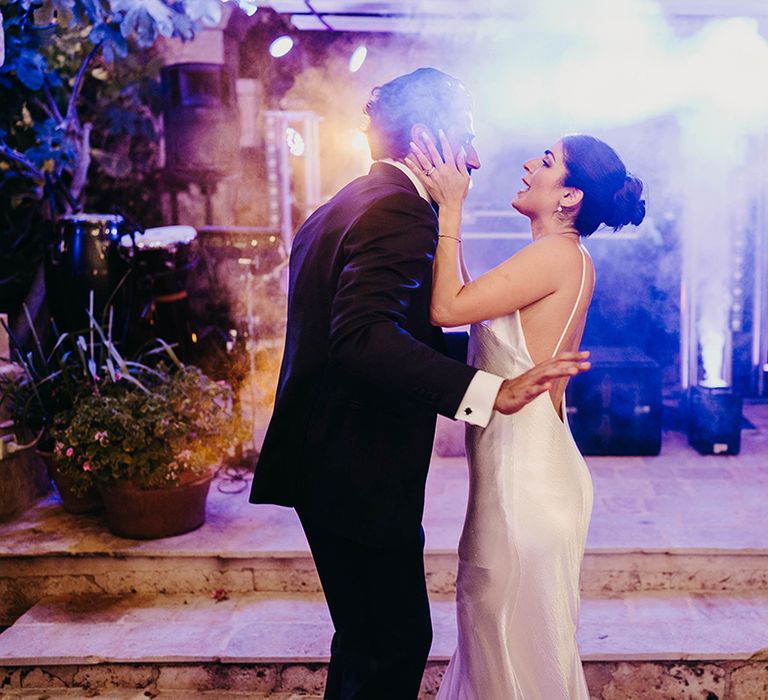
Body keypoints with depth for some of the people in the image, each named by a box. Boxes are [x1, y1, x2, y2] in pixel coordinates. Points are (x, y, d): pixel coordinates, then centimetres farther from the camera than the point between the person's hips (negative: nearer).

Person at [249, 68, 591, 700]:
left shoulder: (338, 209, 15)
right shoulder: (401, 210, -17)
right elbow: (363, 336, -32)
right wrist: (488, 391, -37)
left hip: (324, 465, 10)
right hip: (363, 475, -10)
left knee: (366, 637, 20)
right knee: (398, 643, 1)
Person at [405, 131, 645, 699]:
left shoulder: (559, 255, -18)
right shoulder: (562, 259, 11)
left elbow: (447, 308, -23)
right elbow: (465, 300, 11)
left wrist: (449, 210, -14)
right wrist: (449, 214, 10)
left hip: (526, 471, -10)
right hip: (517, 464, 10)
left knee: (517, 635, 7)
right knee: (501, 627, 22)